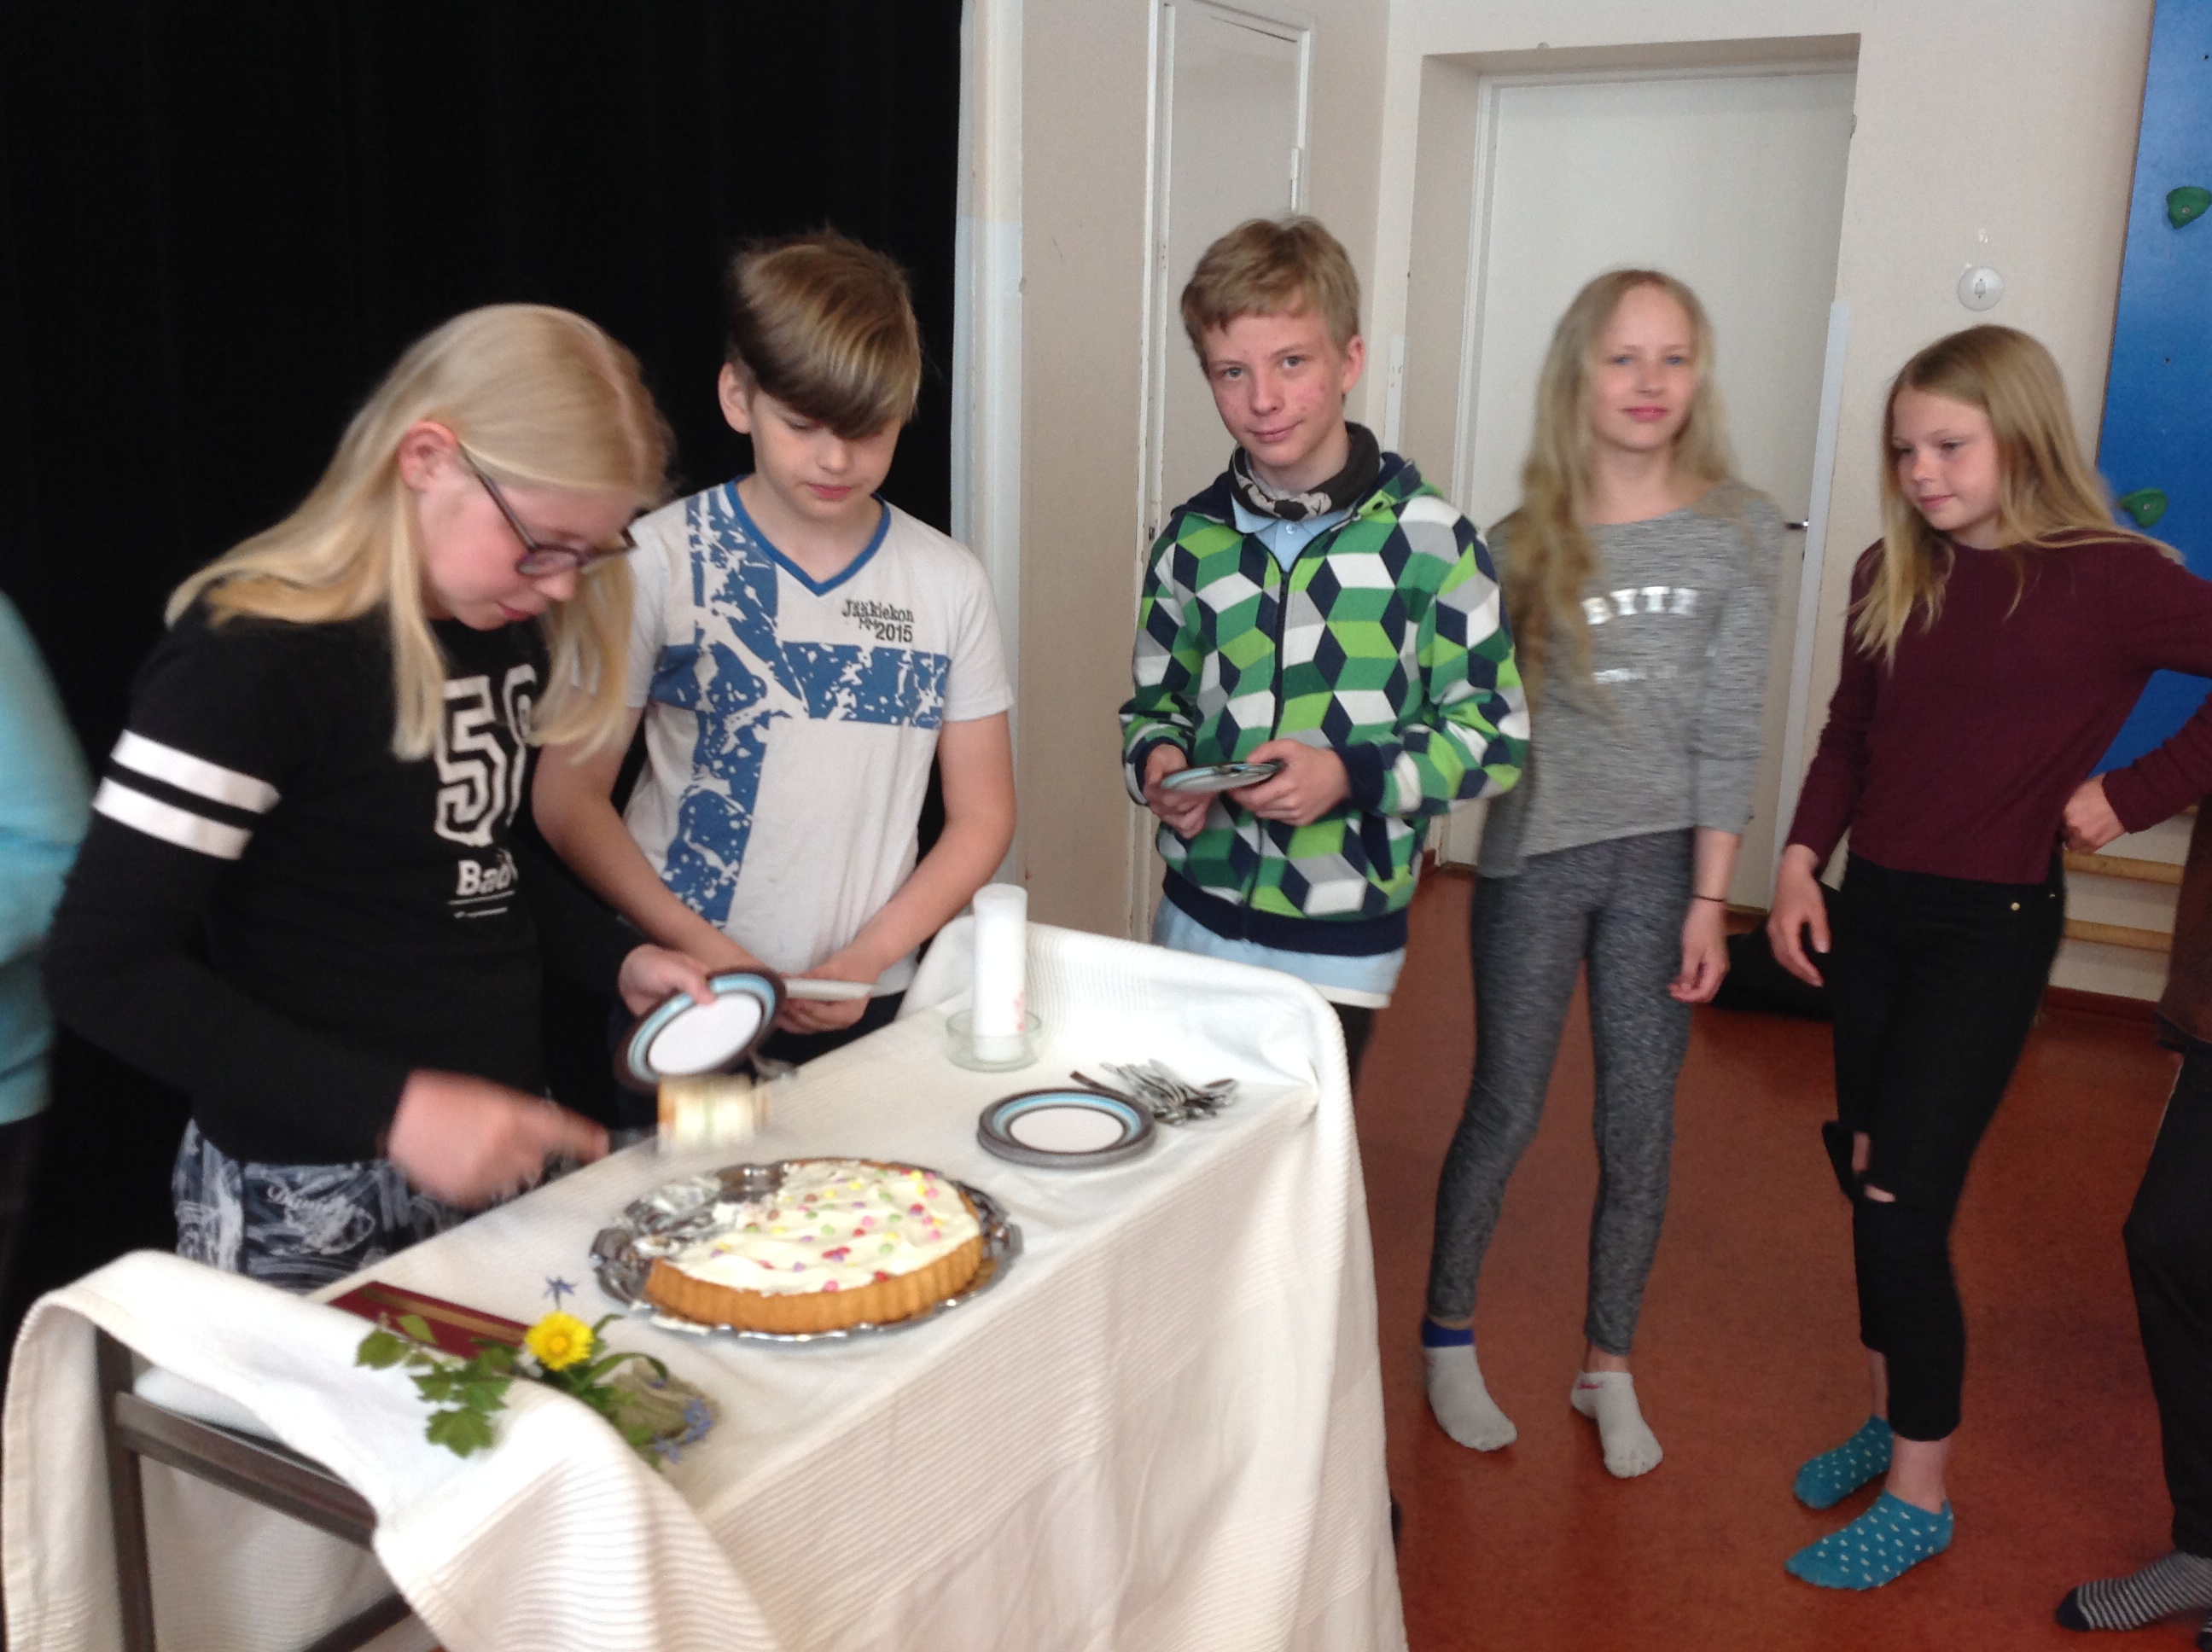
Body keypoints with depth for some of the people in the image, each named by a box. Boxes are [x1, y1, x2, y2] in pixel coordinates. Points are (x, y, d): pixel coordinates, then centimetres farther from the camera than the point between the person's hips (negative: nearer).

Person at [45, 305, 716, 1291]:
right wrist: (394, 1108, -26)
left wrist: (617, 959, 1)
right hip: (315, 1210, -6)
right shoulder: (254, 662, -19)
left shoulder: (513, 628, 4)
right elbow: (106, 969, -20)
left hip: (499, 1146, 7)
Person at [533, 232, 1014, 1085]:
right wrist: (706, 951, -13)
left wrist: (867, 959, -7)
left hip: (873, 1012, 2)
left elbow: (982, 814, 6)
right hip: (684, 1004, -1)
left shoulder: (947, 581, 1)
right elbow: (569, 797, -3)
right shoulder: (660, 560, -5)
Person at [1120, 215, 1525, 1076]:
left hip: (1342, 939, -3)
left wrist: (1352, 775, -20)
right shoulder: (1193, 539, 2)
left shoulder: (1426, 538, -10)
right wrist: (1157, 764, -8)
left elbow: (1495, 732, -7)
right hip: (1197, 917, 4)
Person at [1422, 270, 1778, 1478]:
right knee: (1505, 1112, 9)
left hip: (1663, 857, 1)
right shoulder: (1526, 540, -1)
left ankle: (1607, 1367, 29)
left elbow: (1730, 730, -3)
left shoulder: (1740, 530, -1)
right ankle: (1448, 1337, 30)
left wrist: (1709, 895, -4)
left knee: (1640, 1129, 9)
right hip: (1536, 851, -1)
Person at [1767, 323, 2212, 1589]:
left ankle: (1920, 1497, 12)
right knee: (1869, 1186, 15)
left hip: (1991, 925, -6)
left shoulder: (2109, 581, -12)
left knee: (1903, 1205, -5)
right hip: (1869, 909, 6)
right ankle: (1894, 1417, 35)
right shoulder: (1892, 578, 4)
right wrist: (1803, 857, -1)